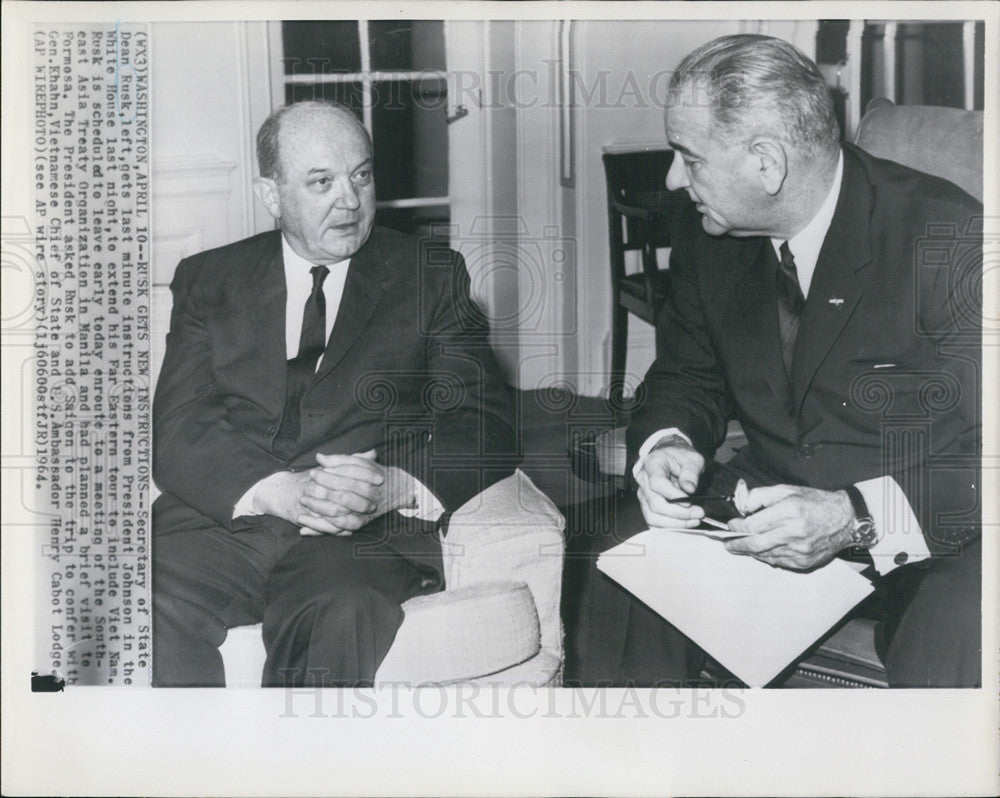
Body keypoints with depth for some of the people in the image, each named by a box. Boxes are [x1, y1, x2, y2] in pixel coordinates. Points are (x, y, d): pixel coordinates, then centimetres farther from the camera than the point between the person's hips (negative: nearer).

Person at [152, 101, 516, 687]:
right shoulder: (208, 280, 17)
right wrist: (279, 490, -16)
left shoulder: (431, 276, 15)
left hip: (368, 534, -1)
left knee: (341, 618, -35)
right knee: (148, 611, -30)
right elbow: (177, 428, 4)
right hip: (222, 518, 2)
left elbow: (484, 423, 5)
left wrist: (396, 486, -16)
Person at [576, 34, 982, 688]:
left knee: (948, 656, -34)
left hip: (935, 526, -5)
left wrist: (858, 517, -34)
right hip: (775, 501, 5)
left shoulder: (951, 241, -19)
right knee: (629, 584, -17)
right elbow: (689, 375, 14)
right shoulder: (709, 235, 0)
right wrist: (667, 443, -11)